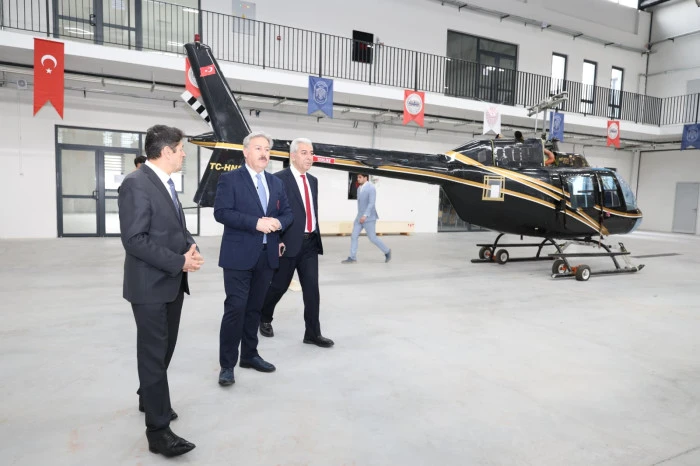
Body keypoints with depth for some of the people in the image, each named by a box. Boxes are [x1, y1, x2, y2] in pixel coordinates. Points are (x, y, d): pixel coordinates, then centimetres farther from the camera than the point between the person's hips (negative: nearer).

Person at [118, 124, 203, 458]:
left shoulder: (166, 184, 12)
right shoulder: (136, 184, -17)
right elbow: (134, 240, -23)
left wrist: (191, 248, -3)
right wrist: (179, 262, -22)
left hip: (172, 282, 9)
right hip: (150, 284, -9)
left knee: (165, 347, 20)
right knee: (154, 353, -1)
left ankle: (149, 398, 42)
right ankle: (158, 429, 9)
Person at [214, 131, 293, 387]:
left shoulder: (276, 182, 14)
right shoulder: (230, 179, -3)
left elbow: (288, 213, 14)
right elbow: (221, 212, -14)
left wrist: (278, 222, -10)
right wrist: (256, 223, -22)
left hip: (267, 255, 6)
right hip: (239, 255, -5)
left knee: (255, 308, 14)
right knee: (235, 308, -5)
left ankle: (249, 355, 28)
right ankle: (227, 364, 8)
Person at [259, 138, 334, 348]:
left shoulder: (313, 181, 14)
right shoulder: (279, 179, -8)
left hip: (310, 243, 6)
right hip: (289, 243, -6)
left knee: (312, 289, 4)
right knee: (279, 285, 8)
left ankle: (313, 333, 12)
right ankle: (264, 318, 35)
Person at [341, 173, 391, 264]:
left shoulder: (371, 188, -16)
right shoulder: (359, 189, 12)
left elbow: (371, 203, -24)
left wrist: (365, 216, -32)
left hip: (369, 217, -8)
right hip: (360, 217, 8)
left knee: (372, 238, -2)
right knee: (354, 236, 0)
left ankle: (386, 251, 19)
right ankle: (352, 258, 3)